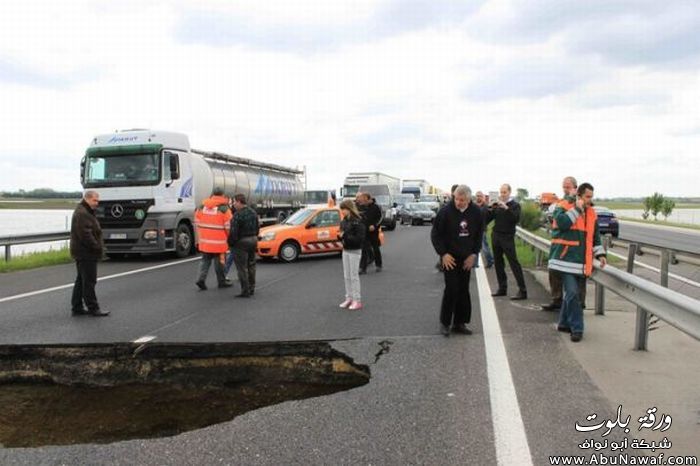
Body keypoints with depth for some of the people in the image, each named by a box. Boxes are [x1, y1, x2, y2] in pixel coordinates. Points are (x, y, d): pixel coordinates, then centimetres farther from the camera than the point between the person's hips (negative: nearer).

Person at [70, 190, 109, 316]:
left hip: (82, 253, 11)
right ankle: (93, 308, -1)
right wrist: (97, 247, -18)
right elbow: (85, 234, -24)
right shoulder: (82, 213, -16)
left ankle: (76, 307, 21)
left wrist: (99, 246, 13)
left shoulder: (86, 212, 19)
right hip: (86, 254, -11)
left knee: (81, 280, 15)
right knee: (89, 281, -6)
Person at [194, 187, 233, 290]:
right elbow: (229, 227, -10)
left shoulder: (201, 207, 5)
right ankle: (222, 282, 20)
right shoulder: (224, 209, -11)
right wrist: (230, 239, 6)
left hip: (204, 241, 4)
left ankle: (201, 279, 1)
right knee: (219, 262, 9)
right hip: (219, 242, -4)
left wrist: (199, 238, 20)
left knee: (205, 261, 16)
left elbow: (197, 224, 10)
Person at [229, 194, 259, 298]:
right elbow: (257, 228, 15)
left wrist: (230, 243, -6)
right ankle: (251, 288, 24)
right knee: (251, 266, 16)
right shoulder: (253, 213, 8)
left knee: (242, 268, -2)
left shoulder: (238, 215, -19)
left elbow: (233, 232, -19)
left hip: (241, 242, -8)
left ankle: (245, 291, -1)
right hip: (253, 241, 8)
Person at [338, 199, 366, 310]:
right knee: (346, 276, 12)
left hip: (355, 251, -7)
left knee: (354, 276, -2)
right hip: (345, 250, 8)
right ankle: (349, 298, 23)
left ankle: (357, 300, 7)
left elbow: (359, 238, -21)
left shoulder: (357, 222, -17)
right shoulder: (344, 221, 6)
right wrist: (340, 236, -6)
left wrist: (345, 236, -23)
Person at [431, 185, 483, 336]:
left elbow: (479, 234, 9)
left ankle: (459, 323, 18)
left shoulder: (476, 212, -3)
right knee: (452, 289, -8)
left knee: (463, 290, 8)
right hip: (450, 258, -4)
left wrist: (474, 254, 0)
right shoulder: (446, 211, -15)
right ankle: (444, 322, 6)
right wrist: (443, 254, -13)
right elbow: (435, 234, -8)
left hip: (466, 258, 4)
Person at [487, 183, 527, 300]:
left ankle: (522, 291, -9)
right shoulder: (497, 204, 10)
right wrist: (491, 208, -11)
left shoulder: (514, 205, -2)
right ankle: (502, 288, 18)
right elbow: (487, 219, 5)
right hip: (495, 236, 5)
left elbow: (516, 219, -18)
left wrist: (506, 208, -26)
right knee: (498, 263, 8)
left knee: (514, 263, -9)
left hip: (507, 237, -5)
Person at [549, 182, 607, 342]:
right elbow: (562, 223, -24)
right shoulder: (563, 207, -4)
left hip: (580, 261, 6)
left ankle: (564, 323, 26)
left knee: (570, 293, 13)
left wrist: (600, 254, 10)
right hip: (566, 258, -6)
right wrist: (577, 209, -16)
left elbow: (595, 237, 21)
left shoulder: (591, 213, 14)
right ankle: (576, 328, -5)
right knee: (572, 293, -12)